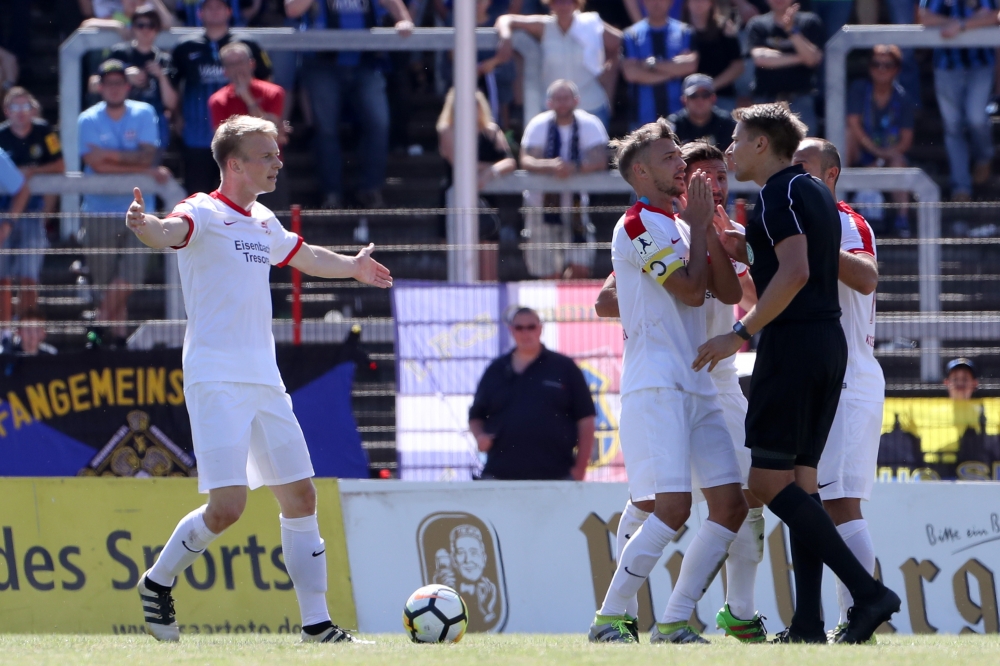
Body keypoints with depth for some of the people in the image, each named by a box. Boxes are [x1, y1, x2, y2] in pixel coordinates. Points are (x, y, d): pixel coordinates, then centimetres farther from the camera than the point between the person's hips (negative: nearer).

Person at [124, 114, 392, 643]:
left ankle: (316, 623, 13)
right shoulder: (205, 213, -8)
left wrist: (354, 265, 55)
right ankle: (158, 583, 7)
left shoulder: (262, 222, 16)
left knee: (299, 497, 7)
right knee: (227, 505, -16)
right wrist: (146, 227, -56)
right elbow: (172, 231, -32)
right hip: (215, 381, -8)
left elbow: (304, 257, 38)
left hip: (264, 381, 8)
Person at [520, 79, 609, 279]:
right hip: (543, 204, 0)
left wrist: (575, 168, -34)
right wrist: (550, 166, -36)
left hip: (575, 204, 0)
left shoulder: (590, 124, -4)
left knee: (581, 270, -11)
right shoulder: (539, 125, -5)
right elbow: (526, 160, -16)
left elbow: (600, 160, -15)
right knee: (549, 275, 1)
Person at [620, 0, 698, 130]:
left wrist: (654, 64, -8)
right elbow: (631, 73, -6)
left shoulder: (684, 32, 7)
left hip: (678, 114, 0)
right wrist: (673, 71, -5)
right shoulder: (632, 35, 4)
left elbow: (690, 65, -6)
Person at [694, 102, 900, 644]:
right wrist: (748, 254, 22)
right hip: (830, 341, 10)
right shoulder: (816, 193, 20)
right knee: (799, 480, 9)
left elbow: (796, 273, -22)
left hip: (791, 344, -10)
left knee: (769, 482, -9)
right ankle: (808, 623, 1)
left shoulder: (779, 193, -9)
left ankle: (867, 592, -18)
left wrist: (741, 334, -20)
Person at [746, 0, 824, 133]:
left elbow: (813, 59, -5)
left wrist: (792, 30, -15)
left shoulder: (809, 22, 6)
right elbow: (760, 57, -6)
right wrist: (798, 58, -6)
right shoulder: (757, 24, 8)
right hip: (766, 98, 1)